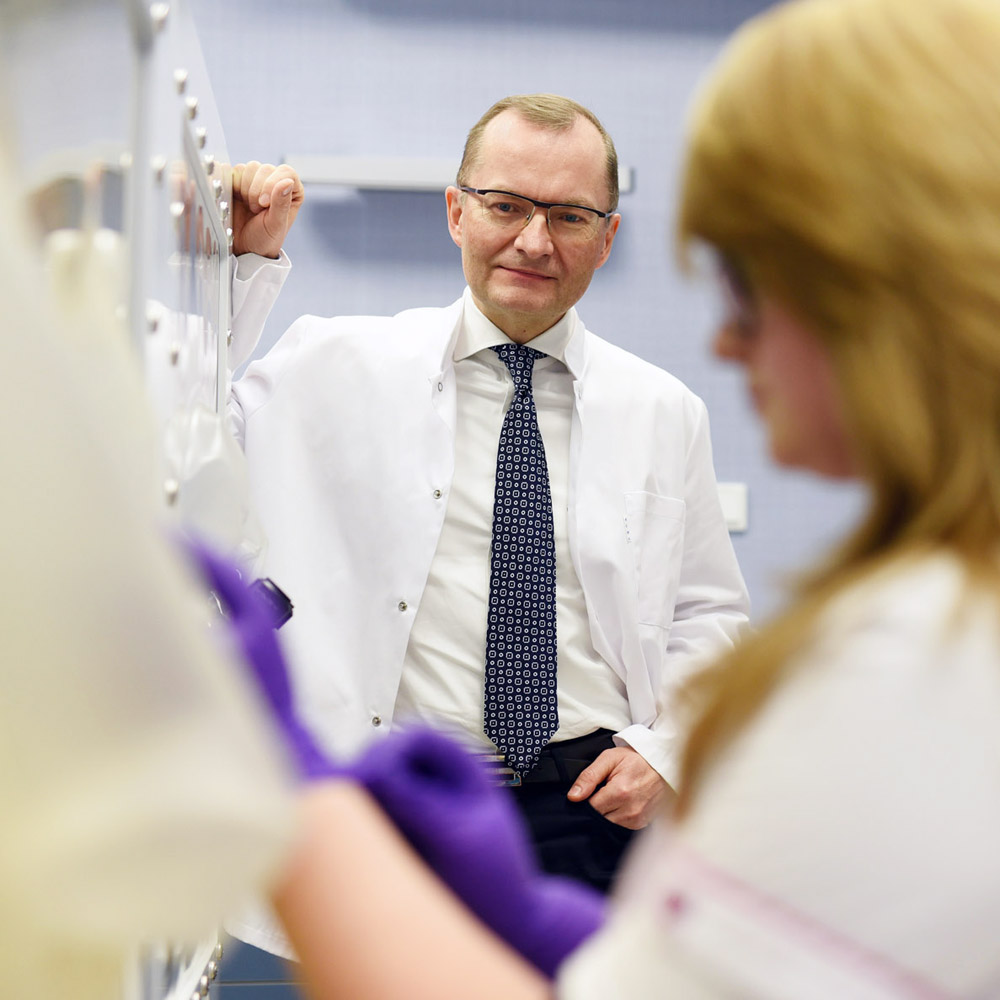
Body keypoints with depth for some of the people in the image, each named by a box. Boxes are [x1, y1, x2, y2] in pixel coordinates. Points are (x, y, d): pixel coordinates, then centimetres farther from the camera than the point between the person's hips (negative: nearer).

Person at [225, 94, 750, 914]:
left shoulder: (664, 413, 11)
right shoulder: (346, 364, 6)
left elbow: (711, 613, 18)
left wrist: (665, 746, 1)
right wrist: (240, 258, -3)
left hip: (593, 796, 2)